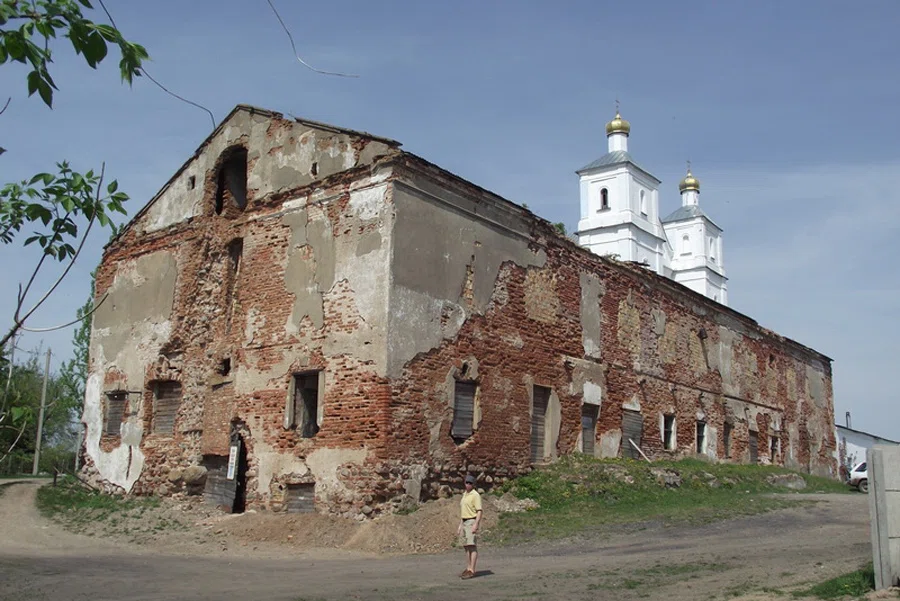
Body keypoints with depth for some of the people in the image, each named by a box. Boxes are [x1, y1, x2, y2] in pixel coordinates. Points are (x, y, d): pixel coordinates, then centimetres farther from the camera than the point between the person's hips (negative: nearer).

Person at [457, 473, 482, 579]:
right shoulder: (464, 495, 17)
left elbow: (479, 511, -16)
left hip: (472, 522, -9)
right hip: (464, 522, 9)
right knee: (466, 546, 9)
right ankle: (468, 569, 14)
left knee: (472, 546, -12)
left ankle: (472, 571, -15)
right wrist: (460, 526, 19)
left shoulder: (475, 495, -10)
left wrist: (475, 525, -24)